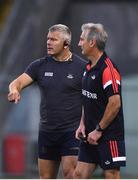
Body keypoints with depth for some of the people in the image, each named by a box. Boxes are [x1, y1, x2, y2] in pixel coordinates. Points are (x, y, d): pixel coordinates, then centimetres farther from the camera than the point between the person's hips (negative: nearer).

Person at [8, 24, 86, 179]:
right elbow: (18, 82, -4)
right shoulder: (40, 65, 7)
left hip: (71, 130, -5)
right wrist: (14, 89, -28)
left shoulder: (82, 67, -4)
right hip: (46, 130, 5)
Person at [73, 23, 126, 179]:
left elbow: (115, 103, -21)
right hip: (91, 135, 9)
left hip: (109, 135, -9)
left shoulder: (108, 69, -17)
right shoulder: (88, 68, 12)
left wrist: (99, 130, -16)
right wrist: (83, 124, 10)